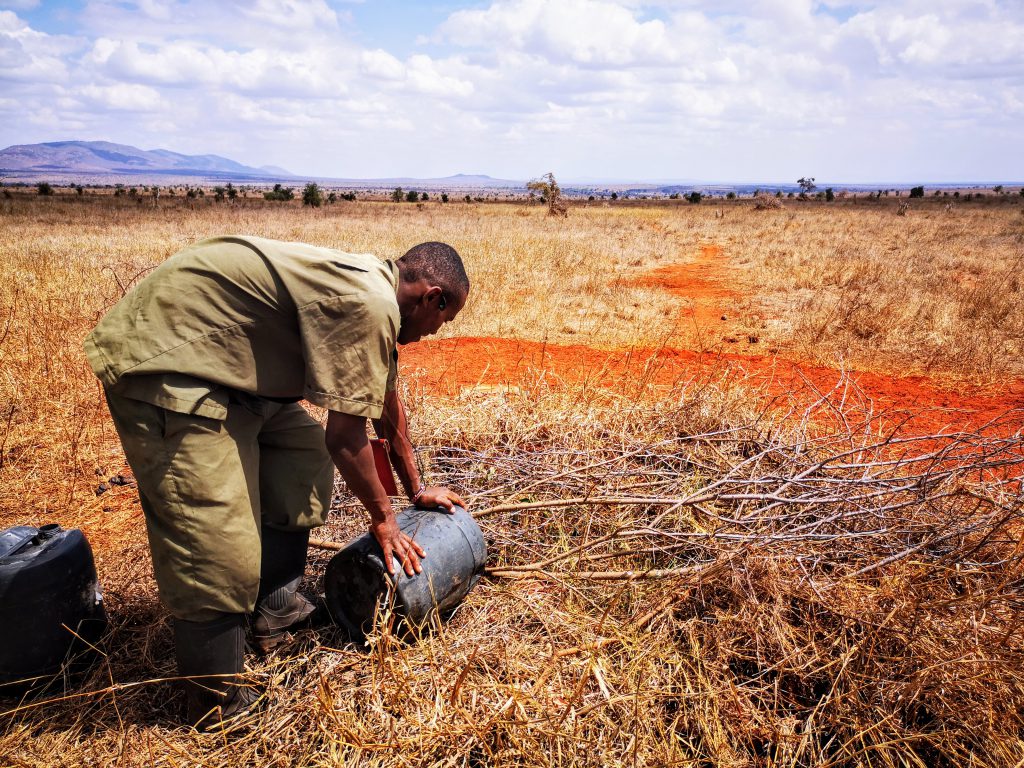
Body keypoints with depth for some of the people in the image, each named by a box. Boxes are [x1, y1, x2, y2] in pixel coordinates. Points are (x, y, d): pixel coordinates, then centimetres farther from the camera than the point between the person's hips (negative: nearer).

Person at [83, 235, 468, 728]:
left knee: (303, 463, 14)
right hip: (163, 363, -10)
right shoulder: (368, 305, -22)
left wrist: (416, 489, 28)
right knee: (218, 554, -10)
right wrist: (383, 519, -1)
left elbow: (387, 404, 20)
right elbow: (345, 438, -18)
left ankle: (276, 613, 25)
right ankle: (218, 709, 8)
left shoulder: (374, 288, 10)